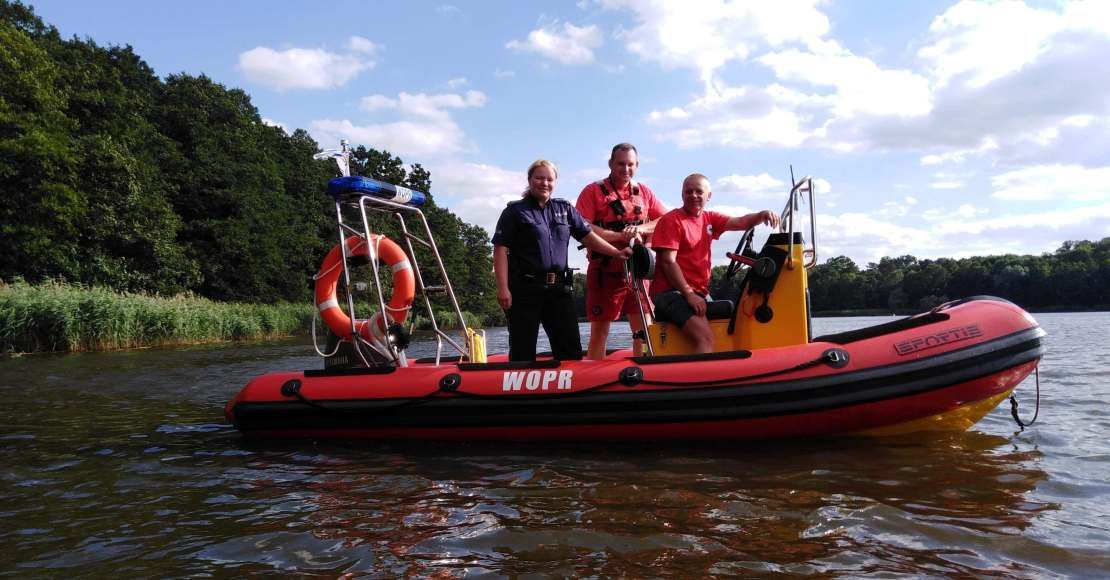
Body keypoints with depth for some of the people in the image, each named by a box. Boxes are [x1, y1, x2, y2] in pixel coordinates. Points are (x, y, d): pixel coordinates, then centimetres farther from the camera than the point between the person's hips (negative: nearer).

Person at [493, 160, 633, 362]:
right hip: (525, 290, -4)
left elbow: (587, 236, 16)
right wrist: (503, 289, -13)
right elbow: (501, 250, -4)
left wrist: (617, 253, 6)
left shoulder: (565, 209, 15)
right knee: (523, 353, -1)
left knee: (571, 350, 6)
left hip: (559, 288, 5)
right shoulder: (515, 212, 1)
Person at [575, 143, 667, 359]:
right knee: (599, 332, 1)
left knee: (645, 330, 5)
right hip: (605, 270, -4)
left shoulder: (644, 192, 13)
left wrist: (641, 229, -11)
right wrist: (620, 236, -17)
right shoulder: (593, 191, -1)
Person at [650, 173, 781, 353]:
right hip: (672, 292, -8)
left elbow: (740, 222, 3)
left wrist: (762, 215, -19)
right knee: (705, 336, -27)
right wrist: (689, 294, -19)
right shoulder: (671, 220, -4)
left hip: (699, 293, 8)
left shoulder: (709, 219, 17)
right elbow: (668, 262, -12)